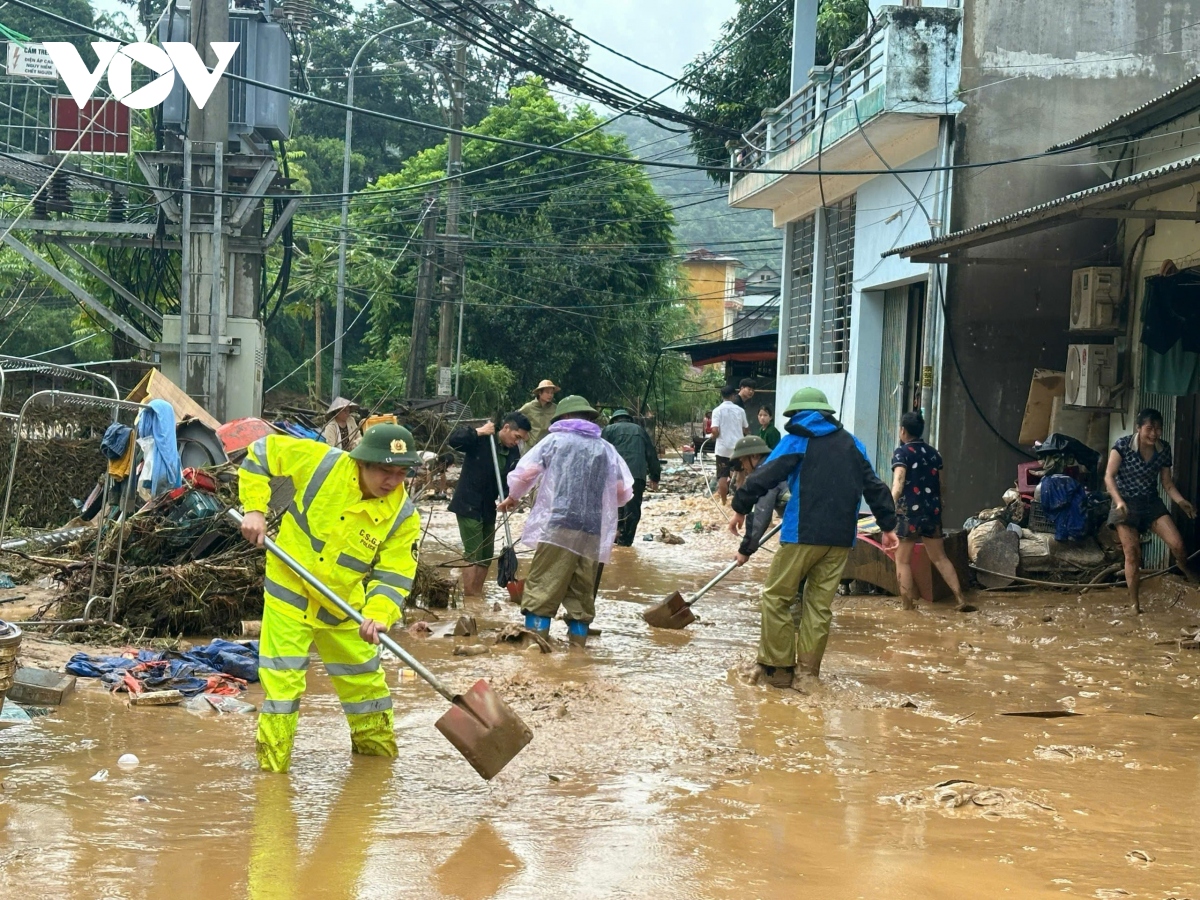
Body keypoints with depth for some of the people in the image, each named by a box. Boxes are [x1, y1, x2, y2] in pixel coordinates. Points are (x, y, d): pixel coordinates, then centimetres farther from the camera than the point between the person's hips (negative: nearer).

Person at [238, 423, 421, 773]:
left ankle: (377, 748, 40)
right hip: (290, 592, -3)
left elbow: (394, 575, -15)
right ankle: (272, 764, 9)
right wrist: (255, 508, -16)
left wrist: (379, 613, -34)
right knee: (283, 683, -4)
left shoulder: (403, 518, -14)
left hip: (343, 607, 3)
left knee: (365, 681, 17)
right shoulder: (322, 463, -19)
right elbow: (262, 453, -8)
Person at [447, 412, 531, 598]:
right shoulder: (481, 441, -15)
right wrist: (478, 432, -26)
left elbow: (511, 479, 0)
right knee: (473, 554, -10)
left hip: (488, 508, 7)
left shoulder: (513, 452, 3)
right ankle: (469, 596, -7)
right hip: (468, 505, -7)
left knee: (487, 554, 12)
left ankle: (478, 594, 23)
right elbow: (454, 439, -28)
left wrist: (509, 497, -19)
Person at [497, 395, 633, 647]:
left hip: (558, 527, -3)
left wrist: (513, 497, 23)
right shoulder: (607, 449, 15)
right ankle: (578, 642, 12)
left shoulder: (555, 440, 7)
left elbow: (524, 472, 4)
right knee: (582, 594, 12)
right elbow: (624, 492, 19)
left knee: (541, 588, -3)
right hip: (594, 535, 4)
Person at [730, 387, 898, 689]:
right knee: (820, 603, 9)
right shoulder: (852, 444, 16)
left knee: (777, 597, 5)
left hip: (804, 532, -5)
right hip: (841, 537, 5)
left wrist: (741, 507, 4)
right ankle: (808, 672, 8)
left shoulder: (797, 441, 0)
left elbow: (764, 476, -6)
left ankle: (777, 667, 3)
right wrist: (887, 525, 20)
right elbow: (874, 486, 16)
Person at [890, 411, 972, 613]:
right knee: (940, 558, 13)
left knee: (903, 560, 4)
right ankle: (961, 599, 5)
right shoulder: (933, 453, 12)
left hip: (909, 513, -6)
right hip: (932, 511, 6)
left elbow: (899, 481, -21)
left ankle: (908, 604, 0)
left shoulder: (902, 453, -6)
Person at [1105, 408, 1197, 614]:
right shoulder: (1123, 445, -15)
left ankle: (1185, 569, 22)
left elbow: (1167, 483, 5)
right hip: (1126, 504, -3)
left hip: (1152, 502, 3)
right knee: (1132, 554, -3)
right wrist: (1119, 501, -32)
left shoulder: (1164, 449, -3)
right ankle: (1134, 603, 8)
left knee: (1177, 544, -12)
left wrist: (1181, 502, -11)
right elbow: (1109, 476, -18)